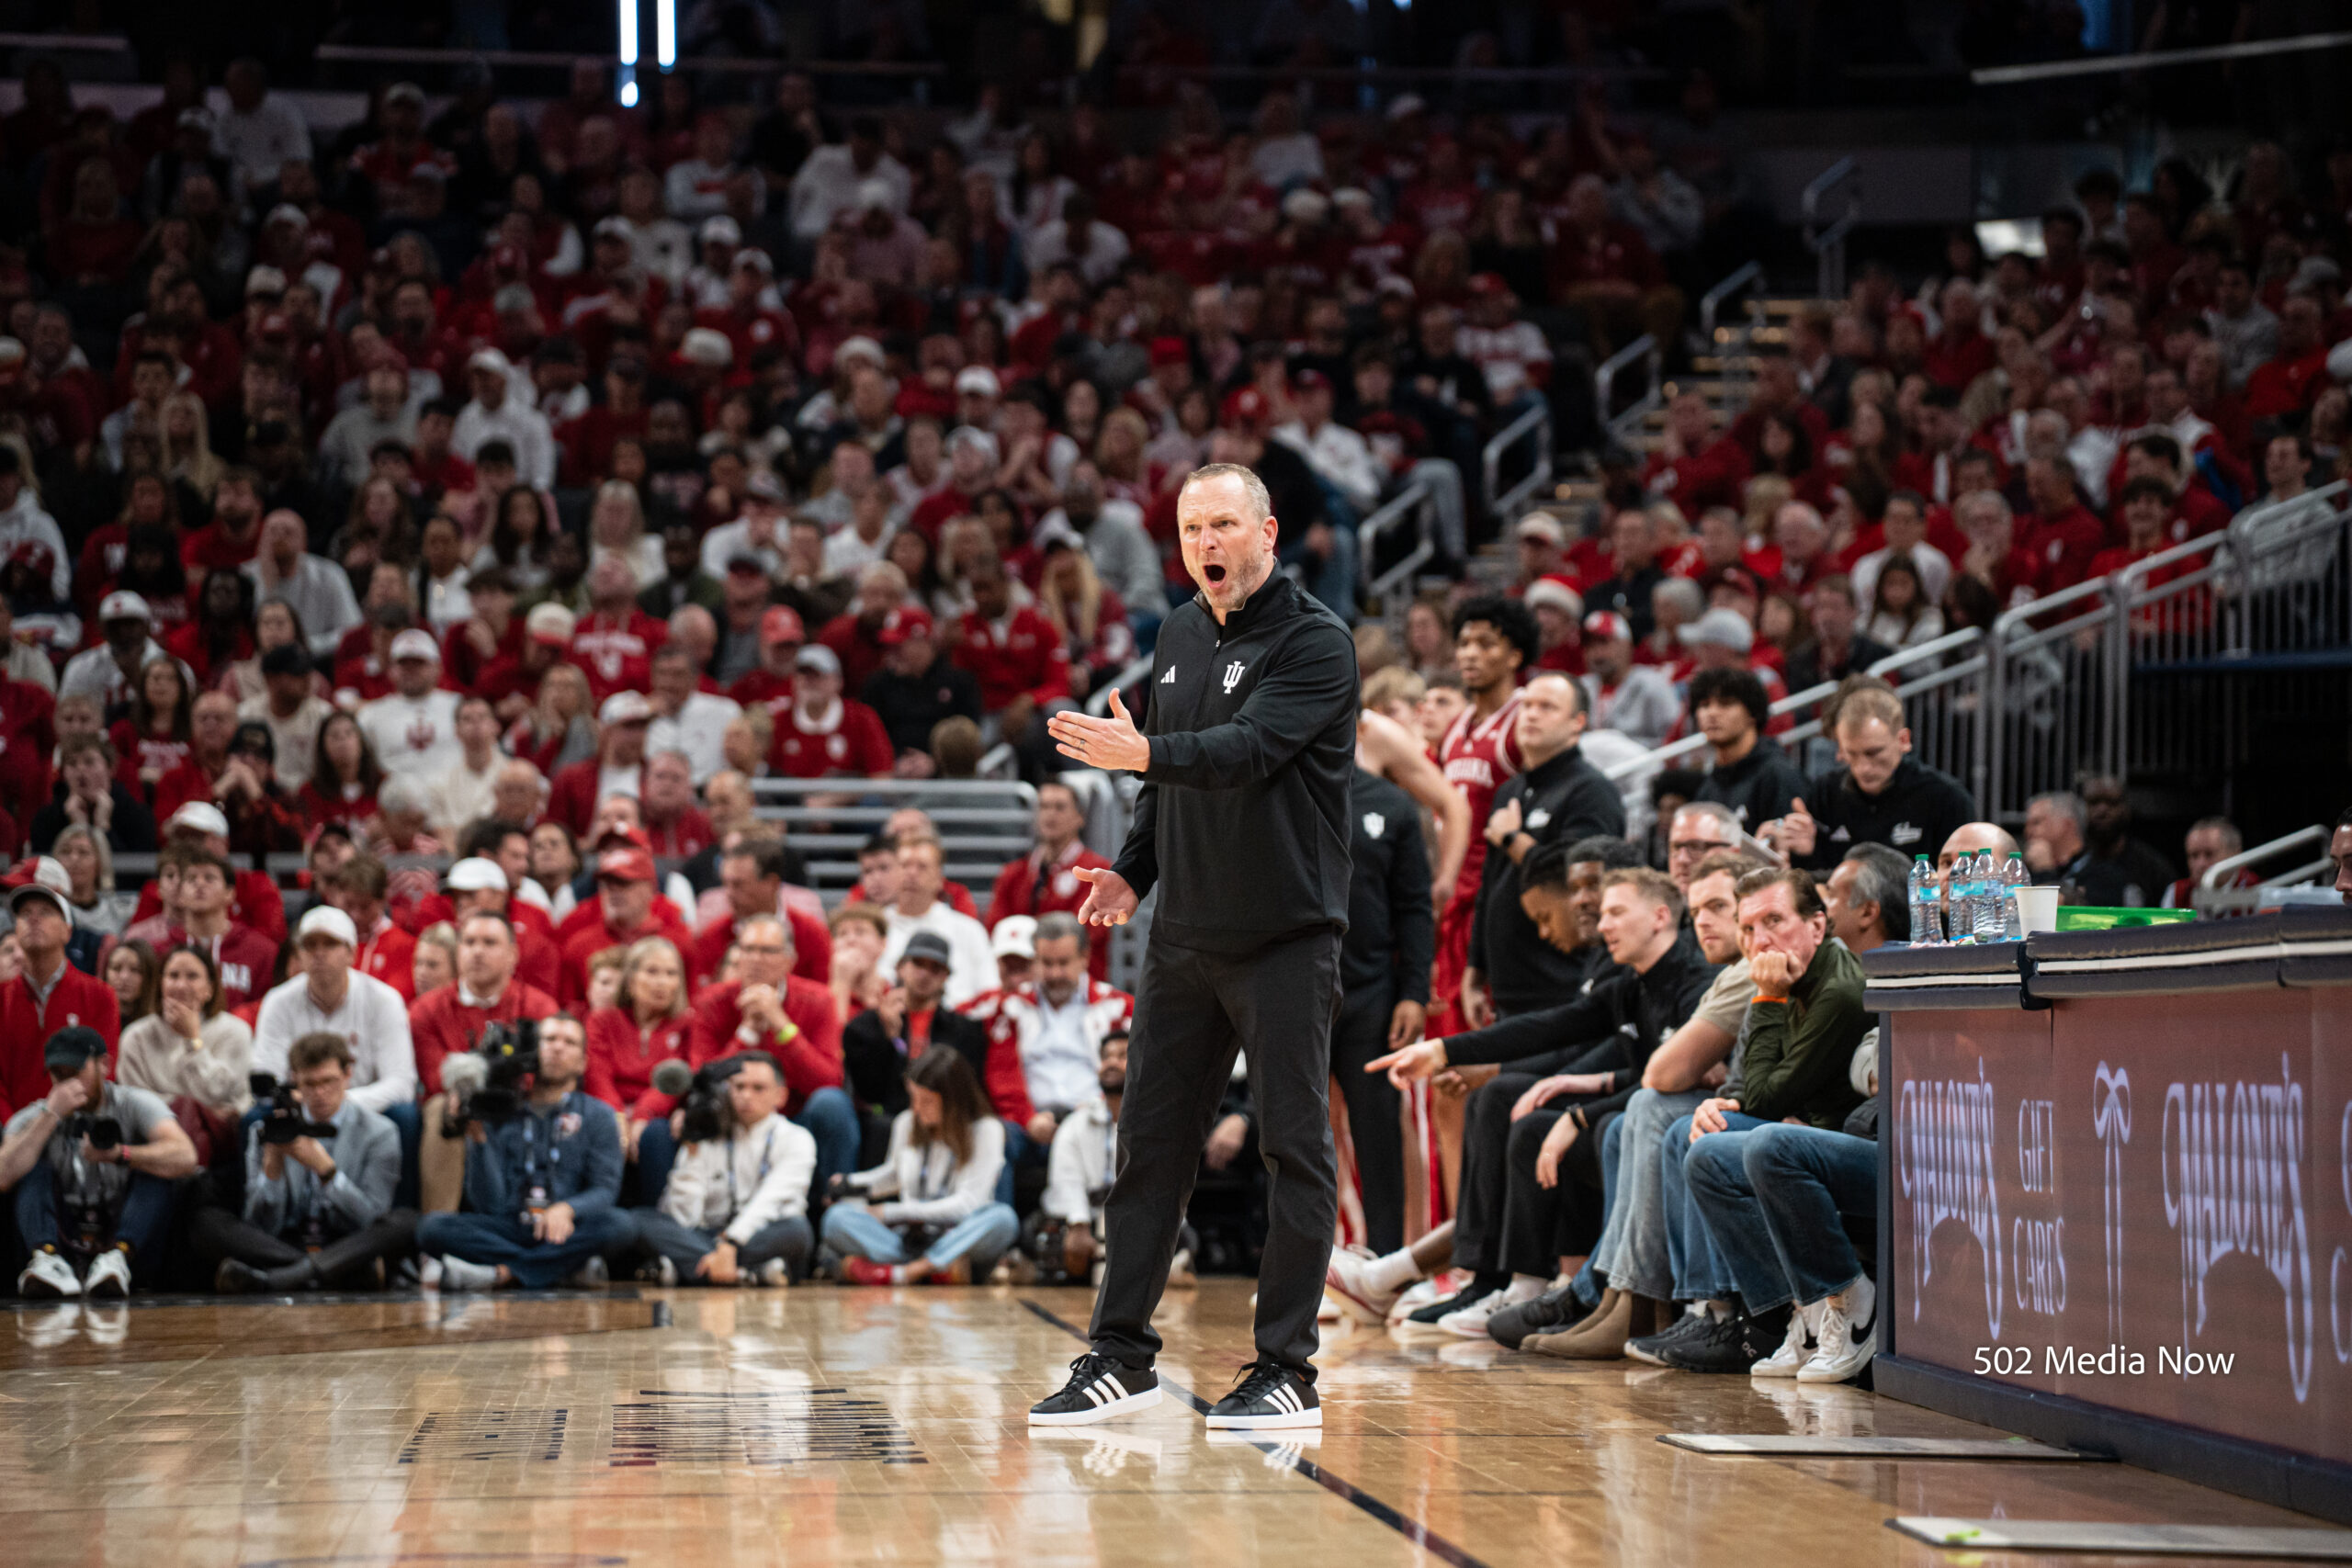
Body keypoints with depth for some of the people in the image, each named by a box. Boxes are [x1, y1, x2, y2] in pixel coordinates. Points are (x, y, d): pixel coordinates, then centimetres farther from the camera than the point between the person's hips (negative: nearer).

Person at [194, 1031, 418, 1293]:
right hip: (279, 1247, 1)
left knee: (406, 1221, -33)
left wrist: (324, 1168, -15)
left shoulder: (379, 1133, 6)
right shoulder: (264, 1131, 10)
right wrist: (273, 1161, -11)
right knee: (206, 1221, -23)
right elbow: (262, 1225, 3)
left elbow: (371, 1221, -4)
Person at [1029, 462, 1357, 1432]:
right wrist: (1132, 868, 9)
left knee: (1295, 1147, -2)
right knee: (1151, 1137, 8)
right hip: (1185, 934, 7)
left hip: (1286, 935, -7)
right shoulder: (1178, 636, 12)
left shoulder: (1315, 641, -10)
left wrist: (1143, 754, -39)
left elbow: (1246, 750, -25)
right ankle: (1121, 1354, 16)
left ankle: (1287, 1371, 3)